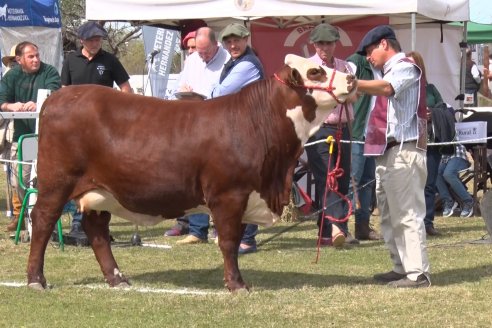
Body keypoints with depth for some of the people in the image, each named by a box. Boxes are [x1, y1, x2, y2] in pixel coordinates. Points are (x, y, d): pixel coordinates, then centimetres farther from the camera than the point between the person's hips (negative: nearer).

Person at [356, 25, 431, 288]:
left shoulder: (405, 67, -8)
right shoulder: (391, 72, 22)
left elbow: (386, 89, -28)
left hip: (404, 151, -10)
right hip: (387, 152, 10)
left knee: (407, 214, -10)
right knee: (389, 216, 13)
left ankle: (417, 274, -10)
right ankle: (402, 268, 20)